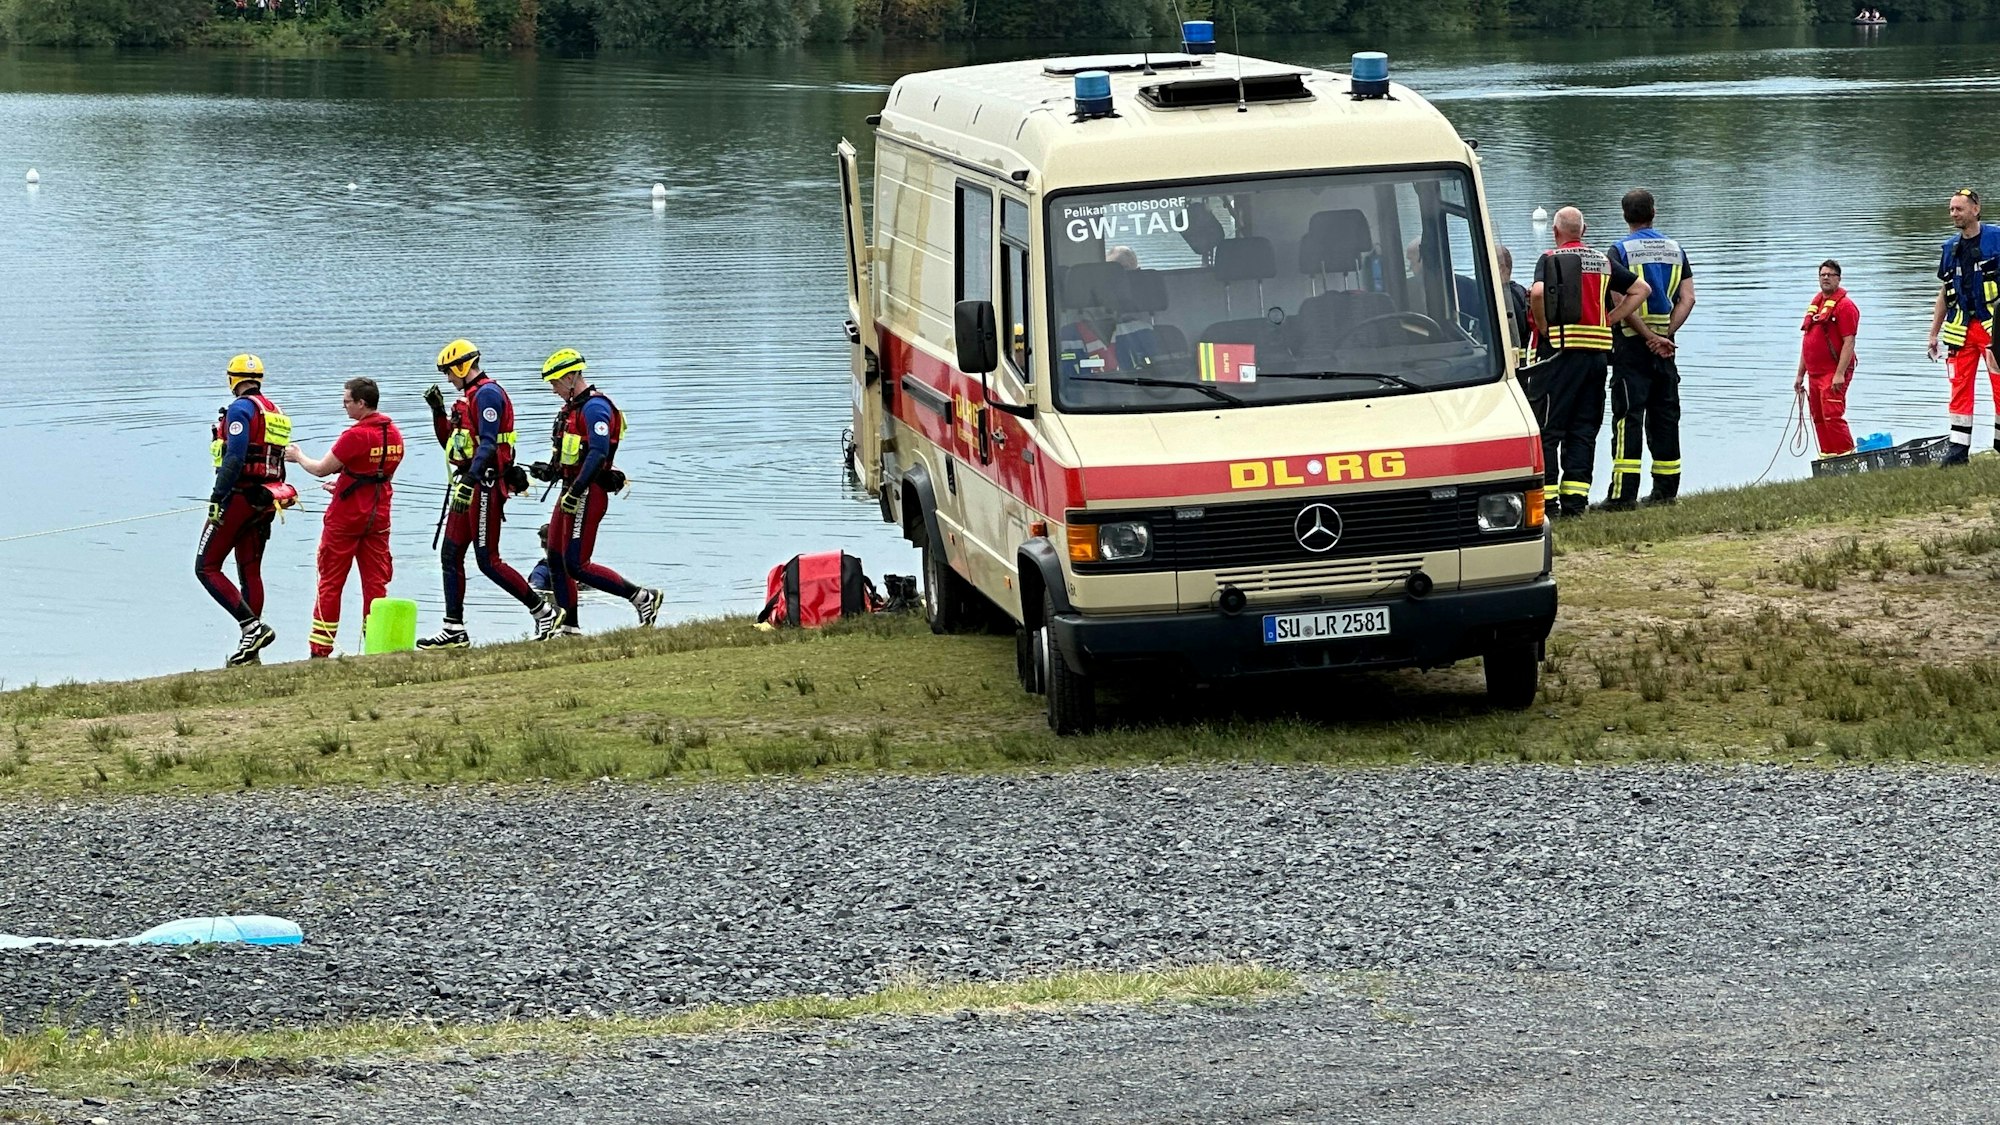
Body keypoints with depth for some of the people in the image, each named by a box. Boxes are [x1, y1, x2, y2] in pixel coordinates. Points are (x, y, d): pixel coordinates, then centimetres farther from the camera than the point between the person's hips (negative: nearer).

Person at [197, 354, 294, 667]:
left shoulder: (240, 409, -12)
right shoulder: (275, 413, 14)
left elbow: (235, 457, -22)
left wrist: (217, 498, -21)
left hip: (238, 497, -8)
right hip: (265, 500, 8)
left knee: (206, 568, -4)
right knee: (250, 573, 12)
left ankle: (253, 627, -16)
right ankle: (250, 650, 12)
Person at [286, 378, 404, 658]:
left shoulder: (357, 435, -19)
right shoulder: (394, 434, 4)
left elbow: (321, 469, -14)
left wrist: (298, 456, 5)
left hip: (346, 518, -6)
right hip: (379, 516, 6)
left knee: (330, 583, 2)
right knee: (375, 582, 8)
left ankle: (320, 650, 4)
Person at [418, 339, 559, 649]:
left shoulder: (487, 393, -13)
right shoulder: (470, 396, 19)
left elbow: (488, 443, -23)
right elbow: (450, 442, 25)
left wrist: (470, 480, -32)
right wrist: (438, 411, 12)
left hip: (485, 485, -10)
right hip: (467, 484, 10)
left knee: (487, 560, -8)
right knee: (451, 556, 7)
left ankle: (542, 611, 1)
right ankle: (454, 629, 8)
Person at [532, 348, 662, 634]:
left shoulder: (595, 407, -15)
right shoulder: (572, 407, 18)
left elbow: (598, 452, -24)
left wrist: (576, 491, -29)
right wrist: (551, 469, 7)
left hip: (587, 493, -11)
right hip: (571, 491, 11)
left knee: (576, 565, -13)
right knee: (556, 560, 9)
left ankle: (642, 597, -7)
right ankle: (568, 627, 12)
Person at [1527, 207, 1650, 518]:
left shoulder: (1551, 259, -3)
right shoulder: (1602, 261, 14)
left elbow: (1537, 293, -22)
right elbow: (1640, 289, 16)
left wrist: (1543, 327, -8)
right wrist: (1609, 320, 11)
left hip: (1560, 350, -5)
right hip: (1597, 349, 5)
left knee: (1548, 427, -1)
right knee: (1584, 428, 8)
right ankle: (1575, 498, 5)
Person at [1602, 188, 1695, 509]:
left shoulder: (1620, 251, -4)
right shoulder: (1675, 249, 11)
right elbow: (1687, 298, 2)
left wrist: (1650, 337, -12)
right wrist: (1665, 335, -6)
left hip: (1632, 341, -4)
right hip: (1665, 343, 4)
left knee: (1628, 415, -6)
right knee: (1665, 416, 9)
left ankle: (1624, 492, -12)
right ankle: (1666, 490, 10)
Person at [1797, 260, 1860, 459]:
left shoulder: (1844, 305, -8)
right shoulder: (1814, 304, 19)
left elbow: (1849, 342, -15)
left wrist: (1840, 374, -23)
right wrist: (1800, 375, 21)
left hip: (1834, 374, -8)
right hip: (1814, 373, 8)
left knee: (1832, 416, -15)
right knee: (1818, 418, 9)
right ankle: (1827, 456, 14)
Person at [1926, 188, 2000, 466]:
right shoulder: (1951, 247, 14)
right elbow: (1945, 293, 20)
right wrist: (1933, 334, 19)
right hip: (1961, 328, 5)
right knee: (1960, 388, 1)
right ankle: (1958, 448, 1)